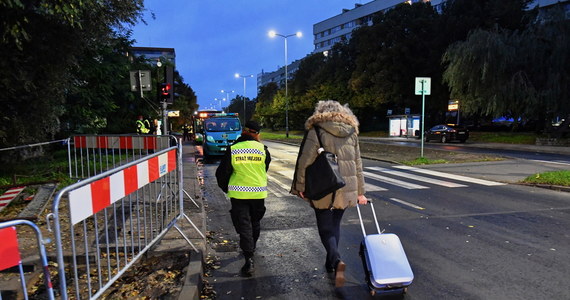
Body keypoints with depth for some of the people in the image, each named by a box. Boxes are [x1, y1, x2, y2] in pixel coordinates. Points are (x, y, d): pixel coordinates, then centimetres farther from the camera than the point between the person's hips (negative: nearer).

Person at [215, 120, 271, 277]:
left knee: (243, 225, 2)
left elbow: (221, 173, -2)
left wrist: (226, 188, 13)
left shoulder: (232, 149, -7)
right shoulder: (262, 148, -5)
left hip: (238, 194, -2)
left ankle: (249, 259, -8)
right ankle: (252, 248, 41)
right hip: (258, 193, 2)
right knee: (255, 222, 22)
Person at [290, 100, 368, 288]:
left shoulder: (316, 132, -6)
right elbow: (358, 165, 12)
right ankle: (331, 263, 29)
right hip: (346, 189, 5)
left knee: (325, 228, 4)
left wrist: (300, 186, 1)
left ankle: (336, 261, -18)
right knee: (335, 225, 19)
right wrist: (360, 192, 17)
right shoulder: (351, 133, 9)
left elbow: (304, 162, -11)